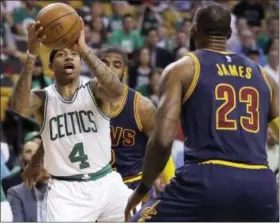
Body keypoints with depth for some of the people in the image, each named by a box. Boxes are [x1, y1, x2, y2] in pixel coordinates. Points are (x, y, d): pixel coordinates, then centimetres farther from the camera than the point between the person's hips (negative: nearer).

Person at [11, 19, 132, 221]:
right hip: (66, 190, -2)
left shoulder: (94, 90, 0)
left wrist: (85, 50, -34)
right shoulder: (44, 98, -2)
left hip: (106, 182, 2)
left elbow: (117, 92, -25)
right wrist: (32, 55, -36)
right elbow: (19, 106, -26)